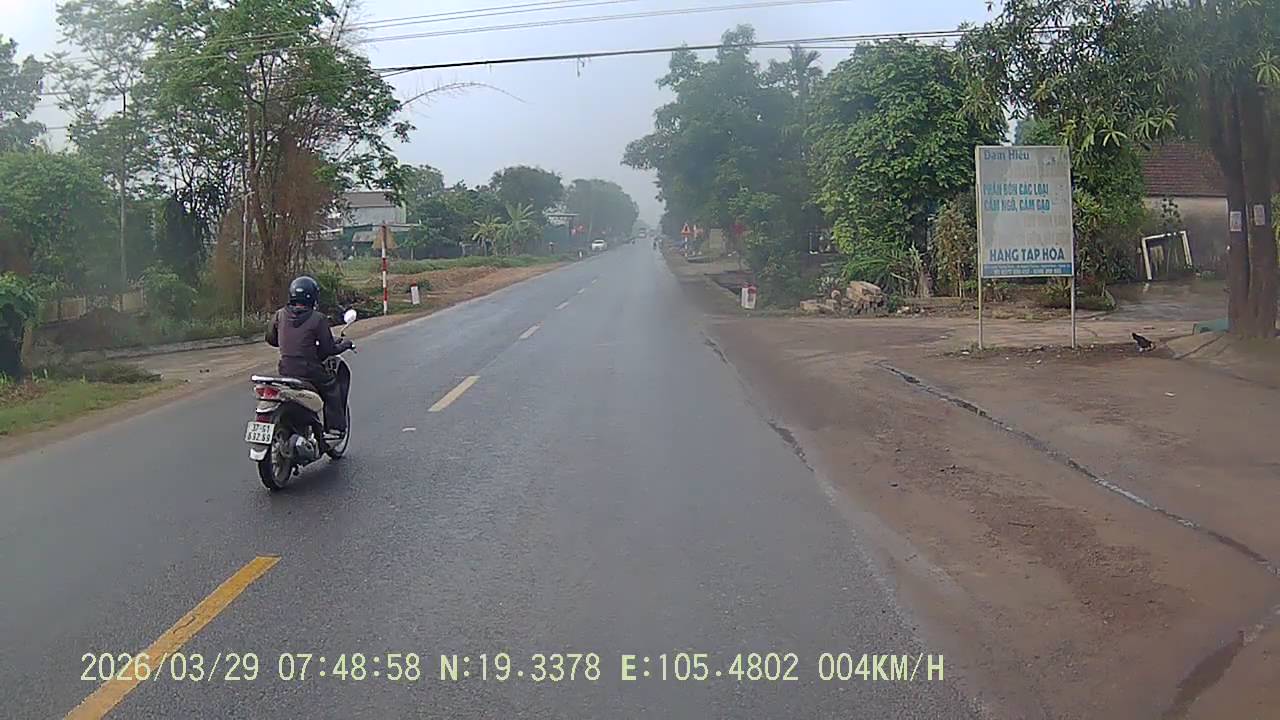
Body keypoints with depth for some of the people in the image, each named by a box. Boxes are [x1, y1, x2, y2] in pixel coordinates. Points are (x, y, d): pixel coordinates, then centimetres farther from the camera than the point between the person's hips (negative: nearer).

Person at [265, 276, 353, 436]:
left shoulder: (280, 315, 2)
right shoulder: (317, 318, -12)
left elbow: (270, 339, 14)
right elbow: (328, 349, -9)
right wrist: (344, 345, 11)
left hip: (285, 369, 5)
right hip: (309, 370, -5)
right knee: (332, 388, 18)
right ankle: (335, 426, 16)